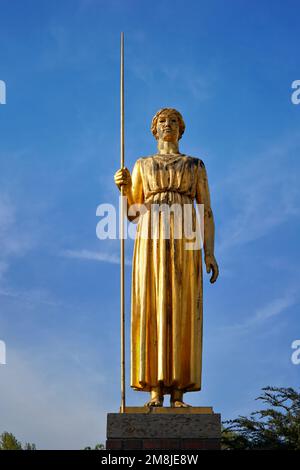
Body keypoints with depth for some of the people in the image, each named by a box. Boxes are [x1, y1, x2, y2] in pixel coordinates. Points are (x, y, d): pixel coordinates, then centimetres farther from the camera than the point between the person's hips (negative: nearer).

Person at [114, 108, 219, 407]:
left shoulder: (196, 166, 17)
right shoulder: (142, 165, 18)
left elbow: (206, 211, 10)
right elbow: (131, 213, 14)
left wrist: (209, 253, -2)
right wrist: (124, 187, -6)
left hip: (184, 243, 0)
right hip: (151, 241, 0)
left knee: (182, 314, -6)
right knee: (152, 311, -9)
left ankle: (178, 393, -3)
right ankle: (155, 390, -6)